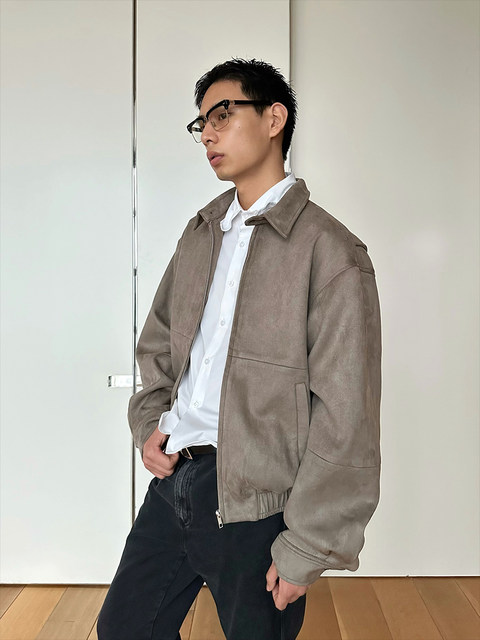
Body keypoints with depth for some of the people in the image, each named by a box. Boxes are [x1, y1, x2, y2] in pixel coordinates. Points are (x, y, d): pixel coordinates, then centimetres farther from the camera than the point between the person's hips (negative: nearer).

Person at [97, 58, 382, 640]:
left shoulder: (331, 252, -13)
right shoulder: (200, 232, 10)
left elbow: (346, 422, -15)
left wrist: (306, 551, -13)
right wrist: (149, 423, 4)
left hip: (255, 504, -6)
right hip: (172, 480, 7)